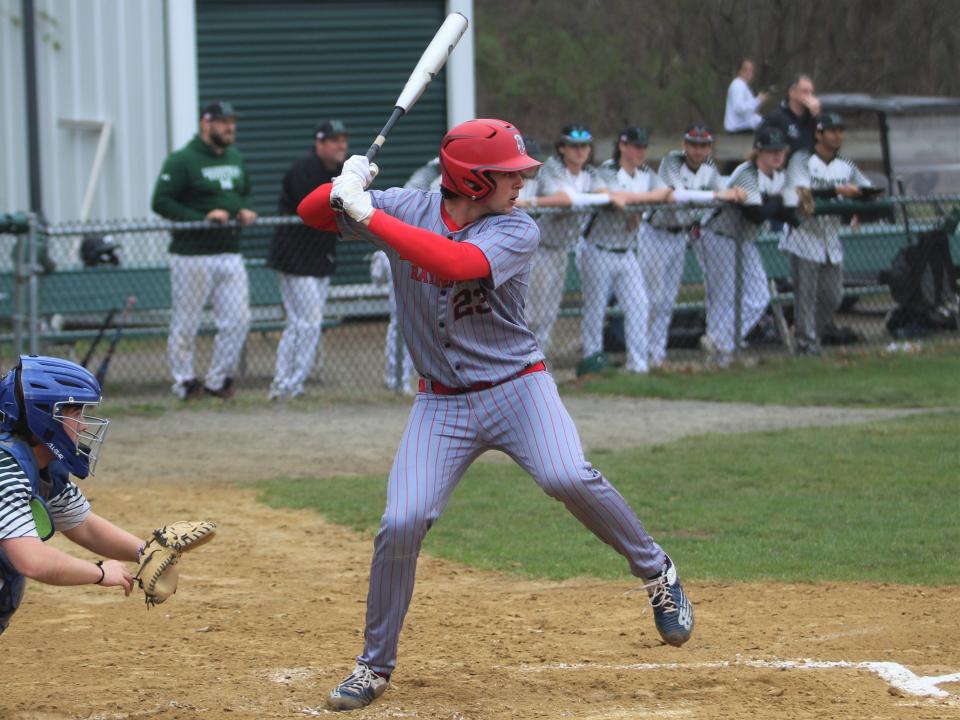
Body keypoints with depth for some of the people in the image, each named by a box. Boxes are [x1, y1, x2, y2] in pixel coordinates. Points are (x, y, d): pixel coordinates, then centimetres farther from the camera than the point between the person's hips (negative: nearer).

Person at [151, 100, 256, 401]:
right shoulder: (182, 160, -9)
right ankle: (183, 382, 13)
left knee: (238, 319, 2)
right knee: (185, 322, 1)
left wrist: (244, 210, 4)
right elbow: (161, 202, -13)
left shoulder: (236, 159, 14)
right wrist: (202, 218, -20)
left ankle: (218, 381, 14)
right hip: (193, 254, -6)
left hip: (230, 254, 6)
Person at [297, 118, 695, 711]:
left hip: (518, 386, -2)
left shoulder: (518, 231, -12)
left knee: (568, 477, -27)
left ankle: (659, 574, -3)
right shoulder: (405, 208, -4)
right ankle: (376, 664, 6)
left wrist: (370, 217, -32)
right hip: (442, 403, 2)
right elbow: (311, 213, 0)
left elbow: (455, 264, -31)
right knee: (402, 522, -13)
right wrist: (345, 189, -23)